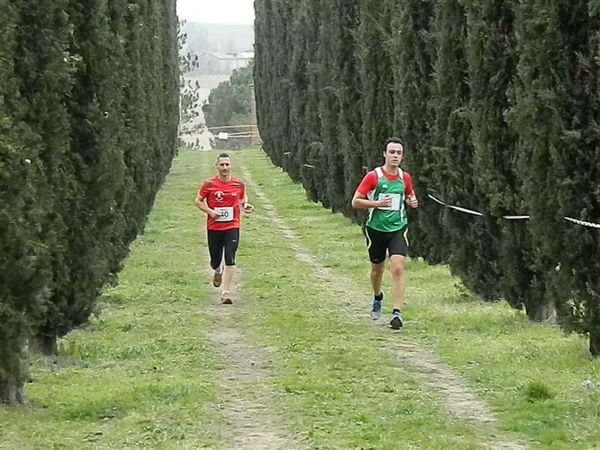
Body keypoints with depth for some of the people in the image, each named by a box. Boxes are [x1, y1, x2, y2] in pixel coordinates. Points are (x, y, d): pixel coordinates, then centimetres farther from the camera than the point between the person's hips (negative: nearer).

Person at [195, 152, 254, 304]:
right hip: (213, 228, 0)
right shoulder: (208, 184, -5)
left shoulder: (238, 183, 1)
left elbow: (243, 197, 20)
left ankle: (226, 293, -10)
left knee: (230, 260, -14)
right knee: (215, 261, 11)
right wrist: (210, 211, -12)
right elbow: (198, 201, 3)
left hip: (232, 227, 0)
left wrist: (245, 205, -2)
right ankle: (218, 271, 49)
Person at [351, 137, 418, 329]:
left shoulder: (405, 177, 2)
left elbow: (410, 196, 21)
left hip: (398, 229, 1)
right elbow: (355, 202, -8)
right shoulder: (373, 176, -9)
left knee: (398, 268, -17)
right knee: (377, 269, 16)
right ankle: (377, 298, 47)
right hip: (376, 229, -1)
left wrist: (412, 201, -3)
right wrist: (377, 203, -22)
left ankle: (396, 313, -18)